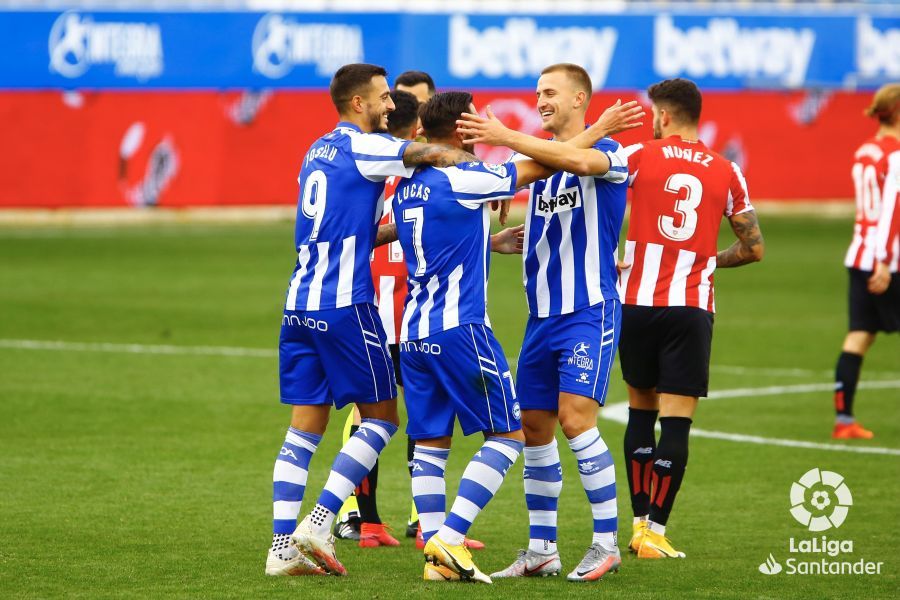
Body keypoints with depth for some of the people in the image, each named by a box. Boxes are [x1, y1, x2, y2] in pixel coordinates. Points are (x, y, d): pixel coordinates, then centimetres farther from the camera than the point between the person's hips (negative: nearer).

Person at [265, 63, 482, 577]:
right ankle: (319, 523, -7)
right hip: (345, 304, -8)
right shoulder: (362, 148, -8)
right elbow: (442, 156, -16)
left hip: (300, 304, 8)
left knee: (306, 427, 8)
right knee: (381, 418, 2)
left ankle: (283, 545, 3)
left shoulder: (320, 150, 17)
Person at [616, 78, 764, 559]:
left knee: (641, 410, 15)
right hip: (693, 309, 0)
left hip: (638, 303, 0)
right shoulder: (726, 173, 5)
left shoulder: (638, 157, -1)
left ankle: (641, 523, 15)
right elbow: (754, 248, 10)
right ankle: (655, 533, -5)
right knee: (676, 421, -1)